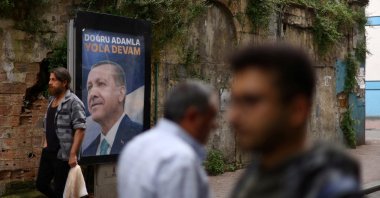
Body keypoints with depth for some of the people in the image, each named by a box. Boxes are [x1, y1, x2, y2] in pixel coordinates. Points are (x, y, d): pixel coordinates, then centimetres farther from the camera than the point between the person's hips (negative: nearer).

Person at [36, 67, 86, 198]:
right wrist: (46, 143, 14)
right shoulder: (52, 100, 12)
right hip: (48, 152, 8)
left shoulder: (73, 102, -14)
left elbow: (80, 129, -20)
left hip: (63, 154, -8)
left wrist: (73, 154, -23)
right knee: (41, 184, 14)